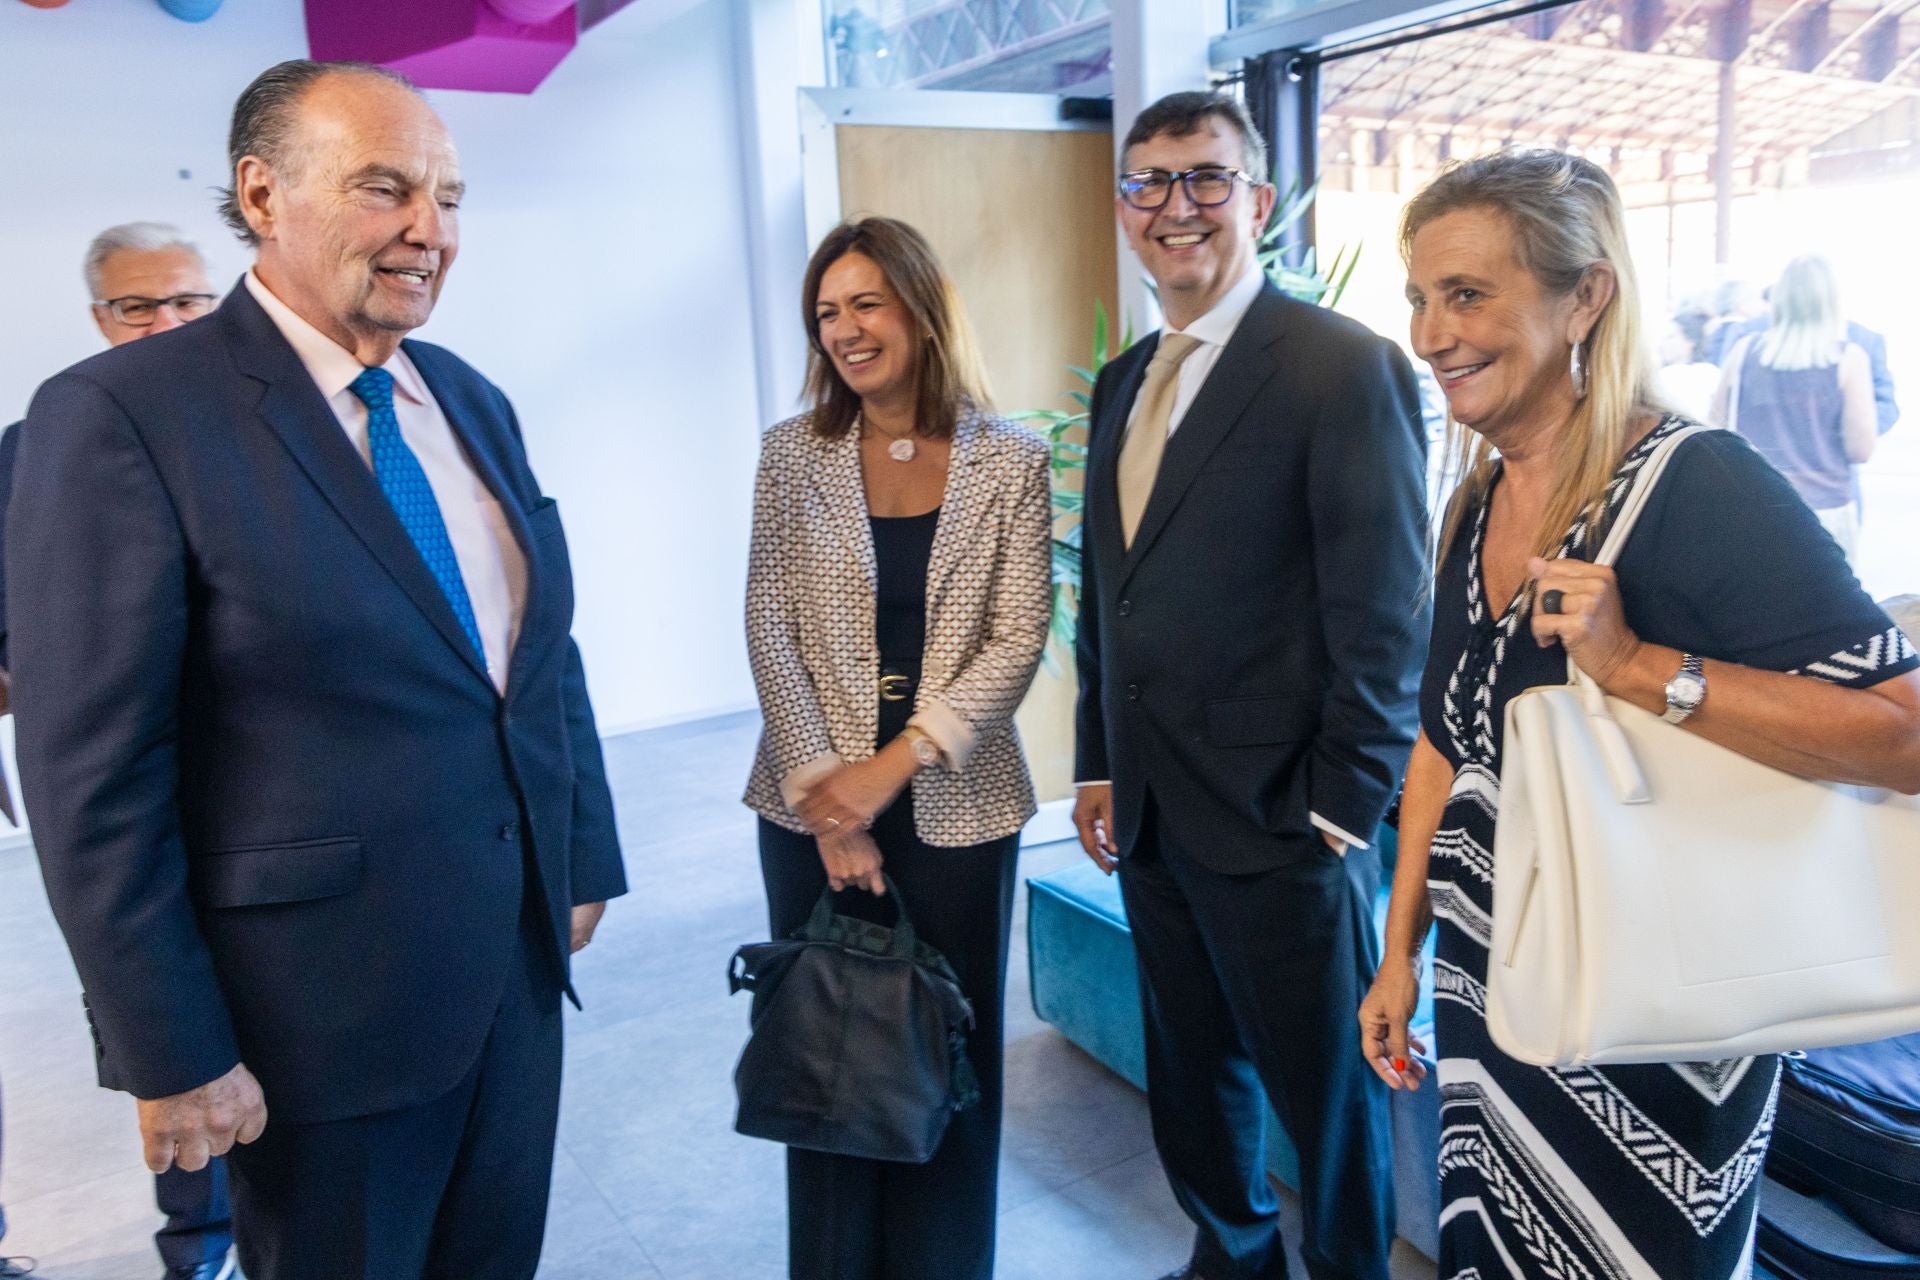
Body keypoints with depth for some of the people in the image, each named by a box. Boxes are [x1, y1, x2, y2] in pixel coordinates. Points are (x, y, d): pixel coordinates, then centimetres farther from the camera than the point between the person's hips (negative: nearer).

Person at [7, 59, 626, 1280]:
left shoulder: (474, 403, 7)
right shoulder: (122, 416, -14)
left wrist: (585, 860, 11)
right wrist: (173, 1055, -13)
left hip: (522, 959, 6)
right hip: (323, 1000, -6)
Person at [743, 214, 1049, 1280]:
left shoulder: (1010, 460, -2)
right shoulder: (792, 452, 1)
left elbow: (1018, 639, -7)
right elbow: (770, 631, -2)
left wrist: (891, 766, -15)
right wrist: (822, 793, -10)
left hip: (956, 804, -1)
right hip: (814, 806, 1)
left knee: (950, 1054, 10)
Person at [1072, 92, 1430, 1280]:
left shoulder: (1347, 367, -12)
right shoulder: (1125, 381, 11)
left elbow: (1386, 617, -14)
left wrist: (1341, 809, -13)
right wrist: (1100, 768, 13)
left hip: (1283, 824, -7)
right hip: (1150, 818, 7)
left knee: (1325, 1087, 12)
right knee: (1193, 1075, 22)